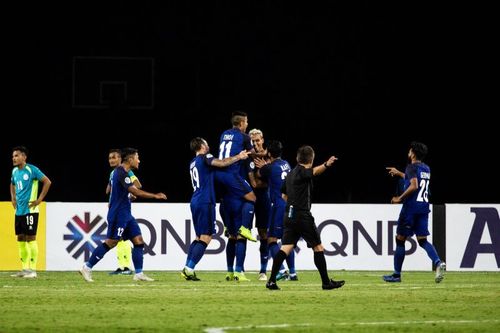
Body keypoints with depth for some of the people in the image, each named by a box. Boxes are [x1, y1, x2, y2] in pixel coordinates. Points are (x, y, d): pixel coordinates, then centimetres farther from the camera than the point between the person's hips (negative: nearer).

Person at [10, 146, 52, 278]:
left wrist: (39, 199, -14)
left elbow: (47, 182, -13)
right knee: (20, 239, 8)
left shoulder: (31, 169, -11)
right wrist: (13, 199, 17)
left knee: (30, 238, -6)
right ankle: (24, 269, 15)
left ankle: (32, 269, -3)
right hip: (19, 211, 8)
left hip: (30, 211, -8)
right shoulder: (15, 171, 11)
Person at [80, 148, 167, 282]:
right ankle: (87, 267, 0)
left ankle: (139, 274, 1)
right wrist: (155, 196, -22)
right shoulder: (121, 173, -17)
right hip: (118, 214, -10)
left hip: (126, 215, 10)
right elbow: (135, 191, -25)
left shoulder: (122, 172, 15)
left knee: (138, 241, 3)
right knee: (111, 242, -8)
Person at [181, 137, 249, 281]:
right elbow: (222, 163, -22)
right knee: (205, 237, -7)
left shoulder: (193, 163, 20)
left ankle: (187, 269, 9)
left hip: (195, 202, 9)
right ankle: (189, 269, -14)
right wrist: (238, 157, -12)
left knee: (199, 237, 15)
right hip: (205, 202, -9)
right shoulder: (204, 158, -6)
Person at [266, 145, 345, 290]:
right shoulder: (302, 172, -9)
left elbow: (284, 195, 26)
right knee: (318, 247, 3)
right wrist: (326, 165, -51)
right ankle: (326, 282, 7)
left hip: (289, 216, 8)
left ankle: (271, 281, -9)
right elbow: (314, 171, -33)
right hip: (302, 216, -8)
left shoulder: (290, 174, 16)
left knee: (286, 247, 2)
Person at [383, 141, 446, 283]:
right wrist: (399, 173, 43)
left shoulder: (412, 167, -9)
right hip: (424, 207, 7)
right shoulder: (426, 169, 16)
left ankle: (397, 274, 7)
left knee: (400, 239, 4)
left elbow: (414, 186, -22)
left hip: (411, 206, -7)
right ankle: (438, 262, -21)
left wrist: (400, 198, -14)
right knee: (422, 240, 6)